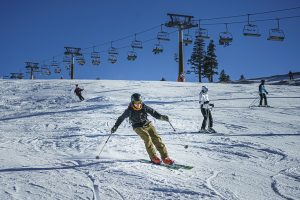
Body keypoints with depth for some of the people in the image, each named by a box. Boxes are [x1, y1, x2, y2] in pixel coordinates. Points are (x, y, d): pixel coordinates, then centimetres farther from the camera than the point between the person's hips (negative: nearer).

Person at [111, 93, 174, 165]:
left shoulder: (144, 107, -7)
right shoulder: (130, 110, -11)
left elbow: (152, 112, 0)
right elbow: (121, 118, 2)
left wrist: (161, 116, -14)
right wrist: (115, 126, 0)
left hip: (147, 124, 3)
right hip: (138, 127, -2)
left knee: (156, 138, -12)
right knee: (147, 138, -25)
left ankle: (165, 157, -9)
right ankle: (153, 157, -17)